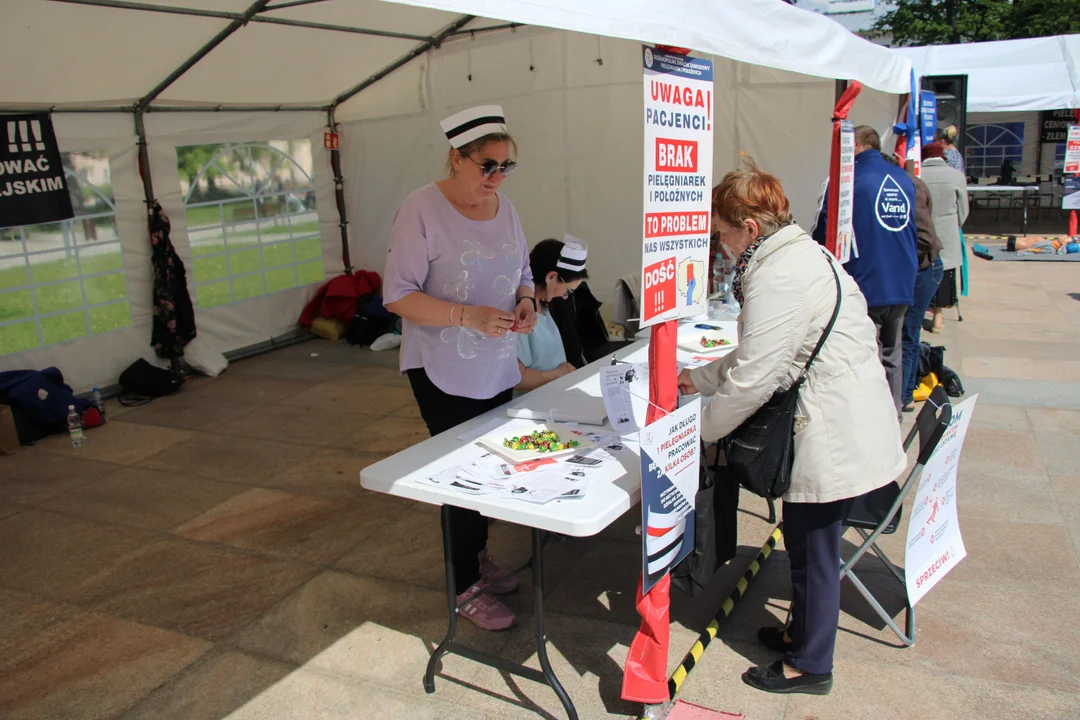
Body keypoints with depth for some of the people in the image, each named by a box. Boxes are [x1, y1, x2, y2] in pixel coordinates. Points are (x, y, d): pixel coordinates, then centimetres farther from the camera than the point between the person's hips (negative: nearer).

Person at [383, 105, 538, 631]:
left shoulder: (504, 207, 7)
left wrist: (526, 302, -5)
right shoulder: (422, 209, -14)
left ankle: (478, 556, 37)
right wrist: (469, 316, -27)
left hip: (497, 369, 7)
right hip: (443, 372, -6)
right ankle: (465, 587, 16)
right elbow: (398, 295, -17)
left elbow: (522, 273, 18)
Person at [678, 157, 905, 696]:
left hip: (832, 434, -10)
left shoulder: (777, 278, -22)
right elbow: (756, 353, 19)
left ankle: (809, 666, 24)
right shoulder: (799, 253, 12)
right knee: (805, 540, 22)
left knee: (812, 547, 6)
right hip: (844, 423, 10)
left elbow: (752, 379, -22)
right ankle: (804, 632, 41)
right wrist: (699, 378, 19)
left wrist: (699, 426, -9)